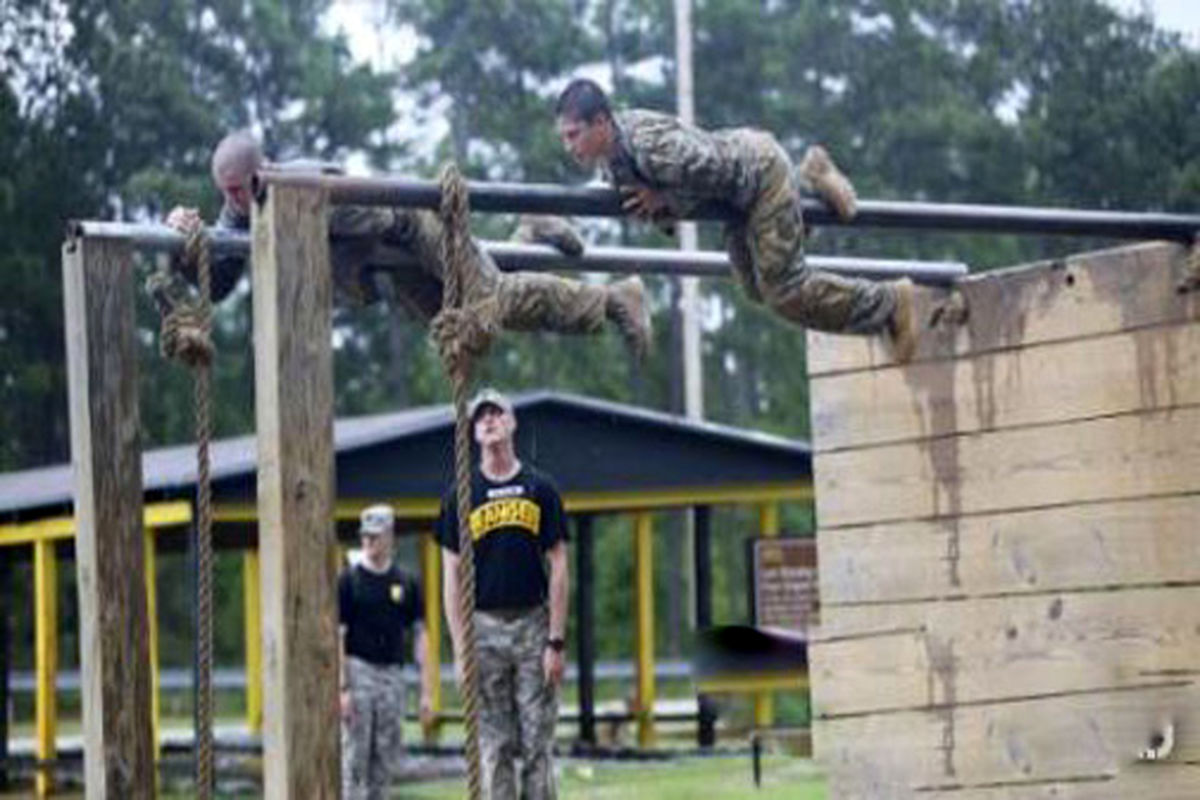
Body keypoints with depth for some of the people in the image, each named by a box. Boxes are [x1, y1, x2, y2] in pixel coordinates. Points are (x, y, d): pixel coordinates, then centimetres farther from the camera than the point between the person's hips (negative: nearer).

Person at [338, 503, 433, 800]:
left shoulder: (406, 583, 10)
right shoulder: (348, 581, -1)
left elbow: (419, 636, 10)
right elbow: (336, 638, -6)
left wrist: (426, 691, 2)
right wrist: (342, 689, -15)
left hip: (393, 675, 4)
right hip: (357, 672, -4)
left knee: (387, 759, 5)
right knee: (354, 758, -7)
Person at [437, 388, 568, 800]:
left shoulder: (541, 489, 6)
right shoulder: (461, 496, 6)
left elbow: (558, 569, 4)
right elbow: (452, 577, 4)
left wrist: (556, 642, -4)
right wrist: (460, 650, -5)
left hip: (533, 625, 0)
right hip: (484, 627, 0)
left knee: (537, 743, 0)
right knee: (493, 747, 0)